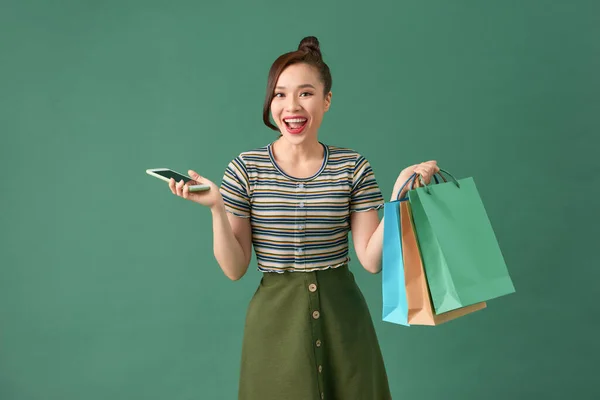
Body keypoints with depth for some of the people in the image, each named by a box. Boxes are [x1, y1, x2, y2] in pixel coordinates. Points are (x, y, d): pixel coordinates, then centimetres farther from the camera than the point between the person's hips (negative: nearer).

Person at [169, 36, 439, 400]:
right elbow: (234, 269, -4)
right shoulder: (246, 169, -4)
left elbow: (372, 260, -5)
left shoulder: (354, 167, -2)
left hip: (342, 317, 1)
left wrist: (399, 194, -14)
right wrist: (217, 207, -17)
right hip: (275, 321, -1)